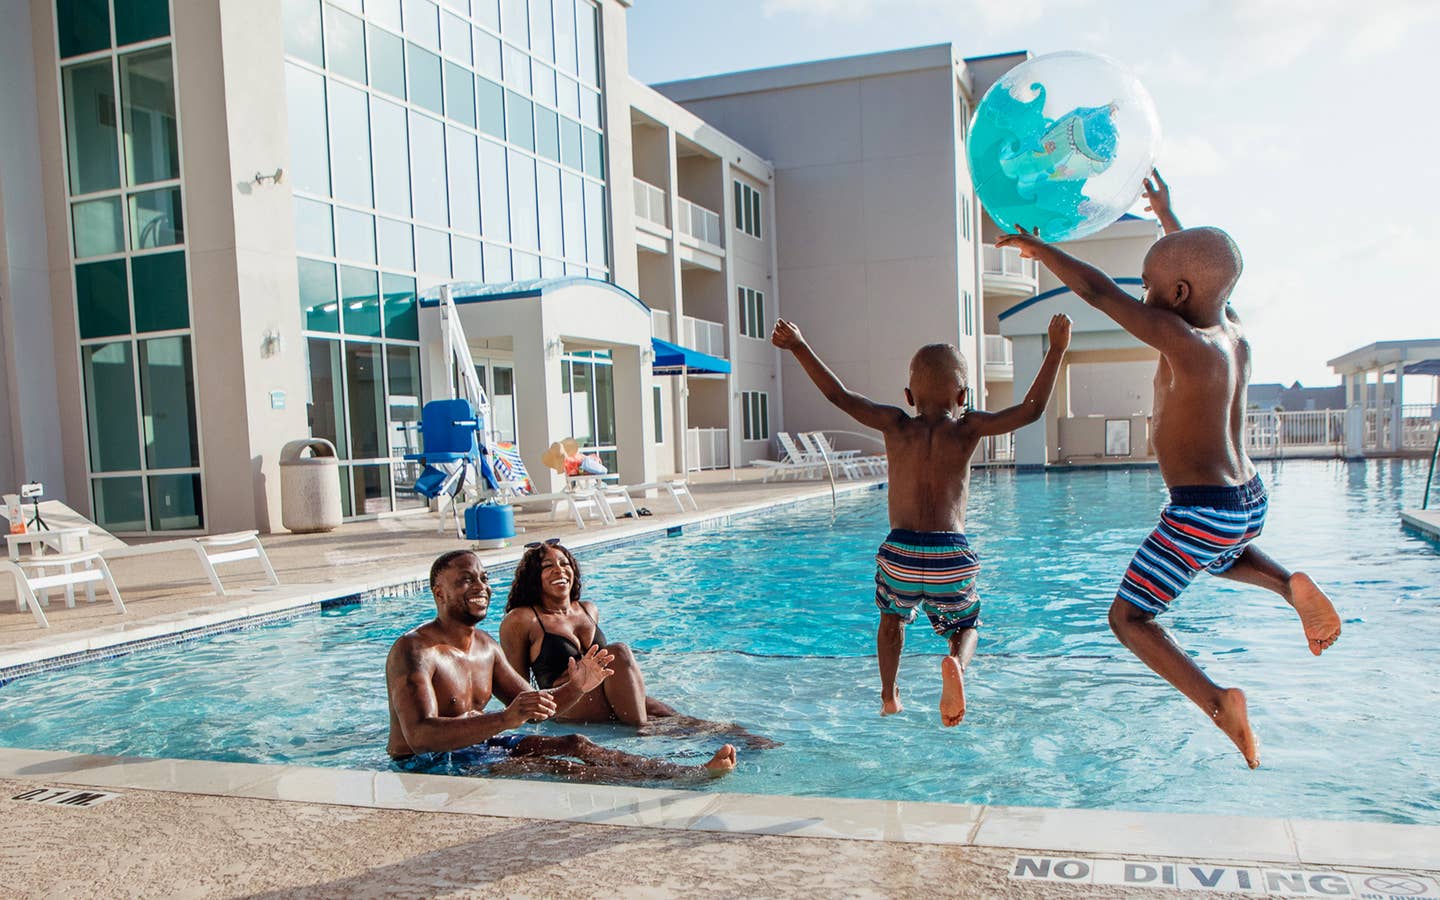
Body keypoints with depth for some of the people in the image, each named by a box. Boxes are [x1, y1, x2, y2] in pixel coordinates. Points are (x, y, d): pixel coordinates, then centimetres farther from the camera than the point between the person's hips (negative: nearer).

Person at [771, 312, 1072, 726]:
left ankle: (889, 697, 30)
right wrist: (1056, 349, 5)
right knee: (966, 627, 22)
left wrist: (800, 348, 13)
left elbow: (839, 395, 6)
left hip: (900, 554, 1)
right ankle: (955, 663, -12)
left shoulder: (897, 425, 4)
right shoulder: (967, 428, 1)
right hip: (951, 557, -1)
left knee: (892, 617, 32)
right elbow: (1031, 409, -1)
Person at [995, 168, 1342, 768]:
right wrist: (1166, 214, 35)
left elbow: (1096, 289, -18)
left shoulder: (1182, 340, -19)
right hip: (1251, 504, 9)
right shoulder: (1235, 332, 4)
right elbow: (1207, 269, 23)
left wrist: (1038, 247, -4)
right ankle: (1290, 585, 12)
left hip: (1200, 511, -8)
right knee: (1222, 558, 41)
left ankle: (1216, 702, -12)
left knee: (1128, 618, 5)